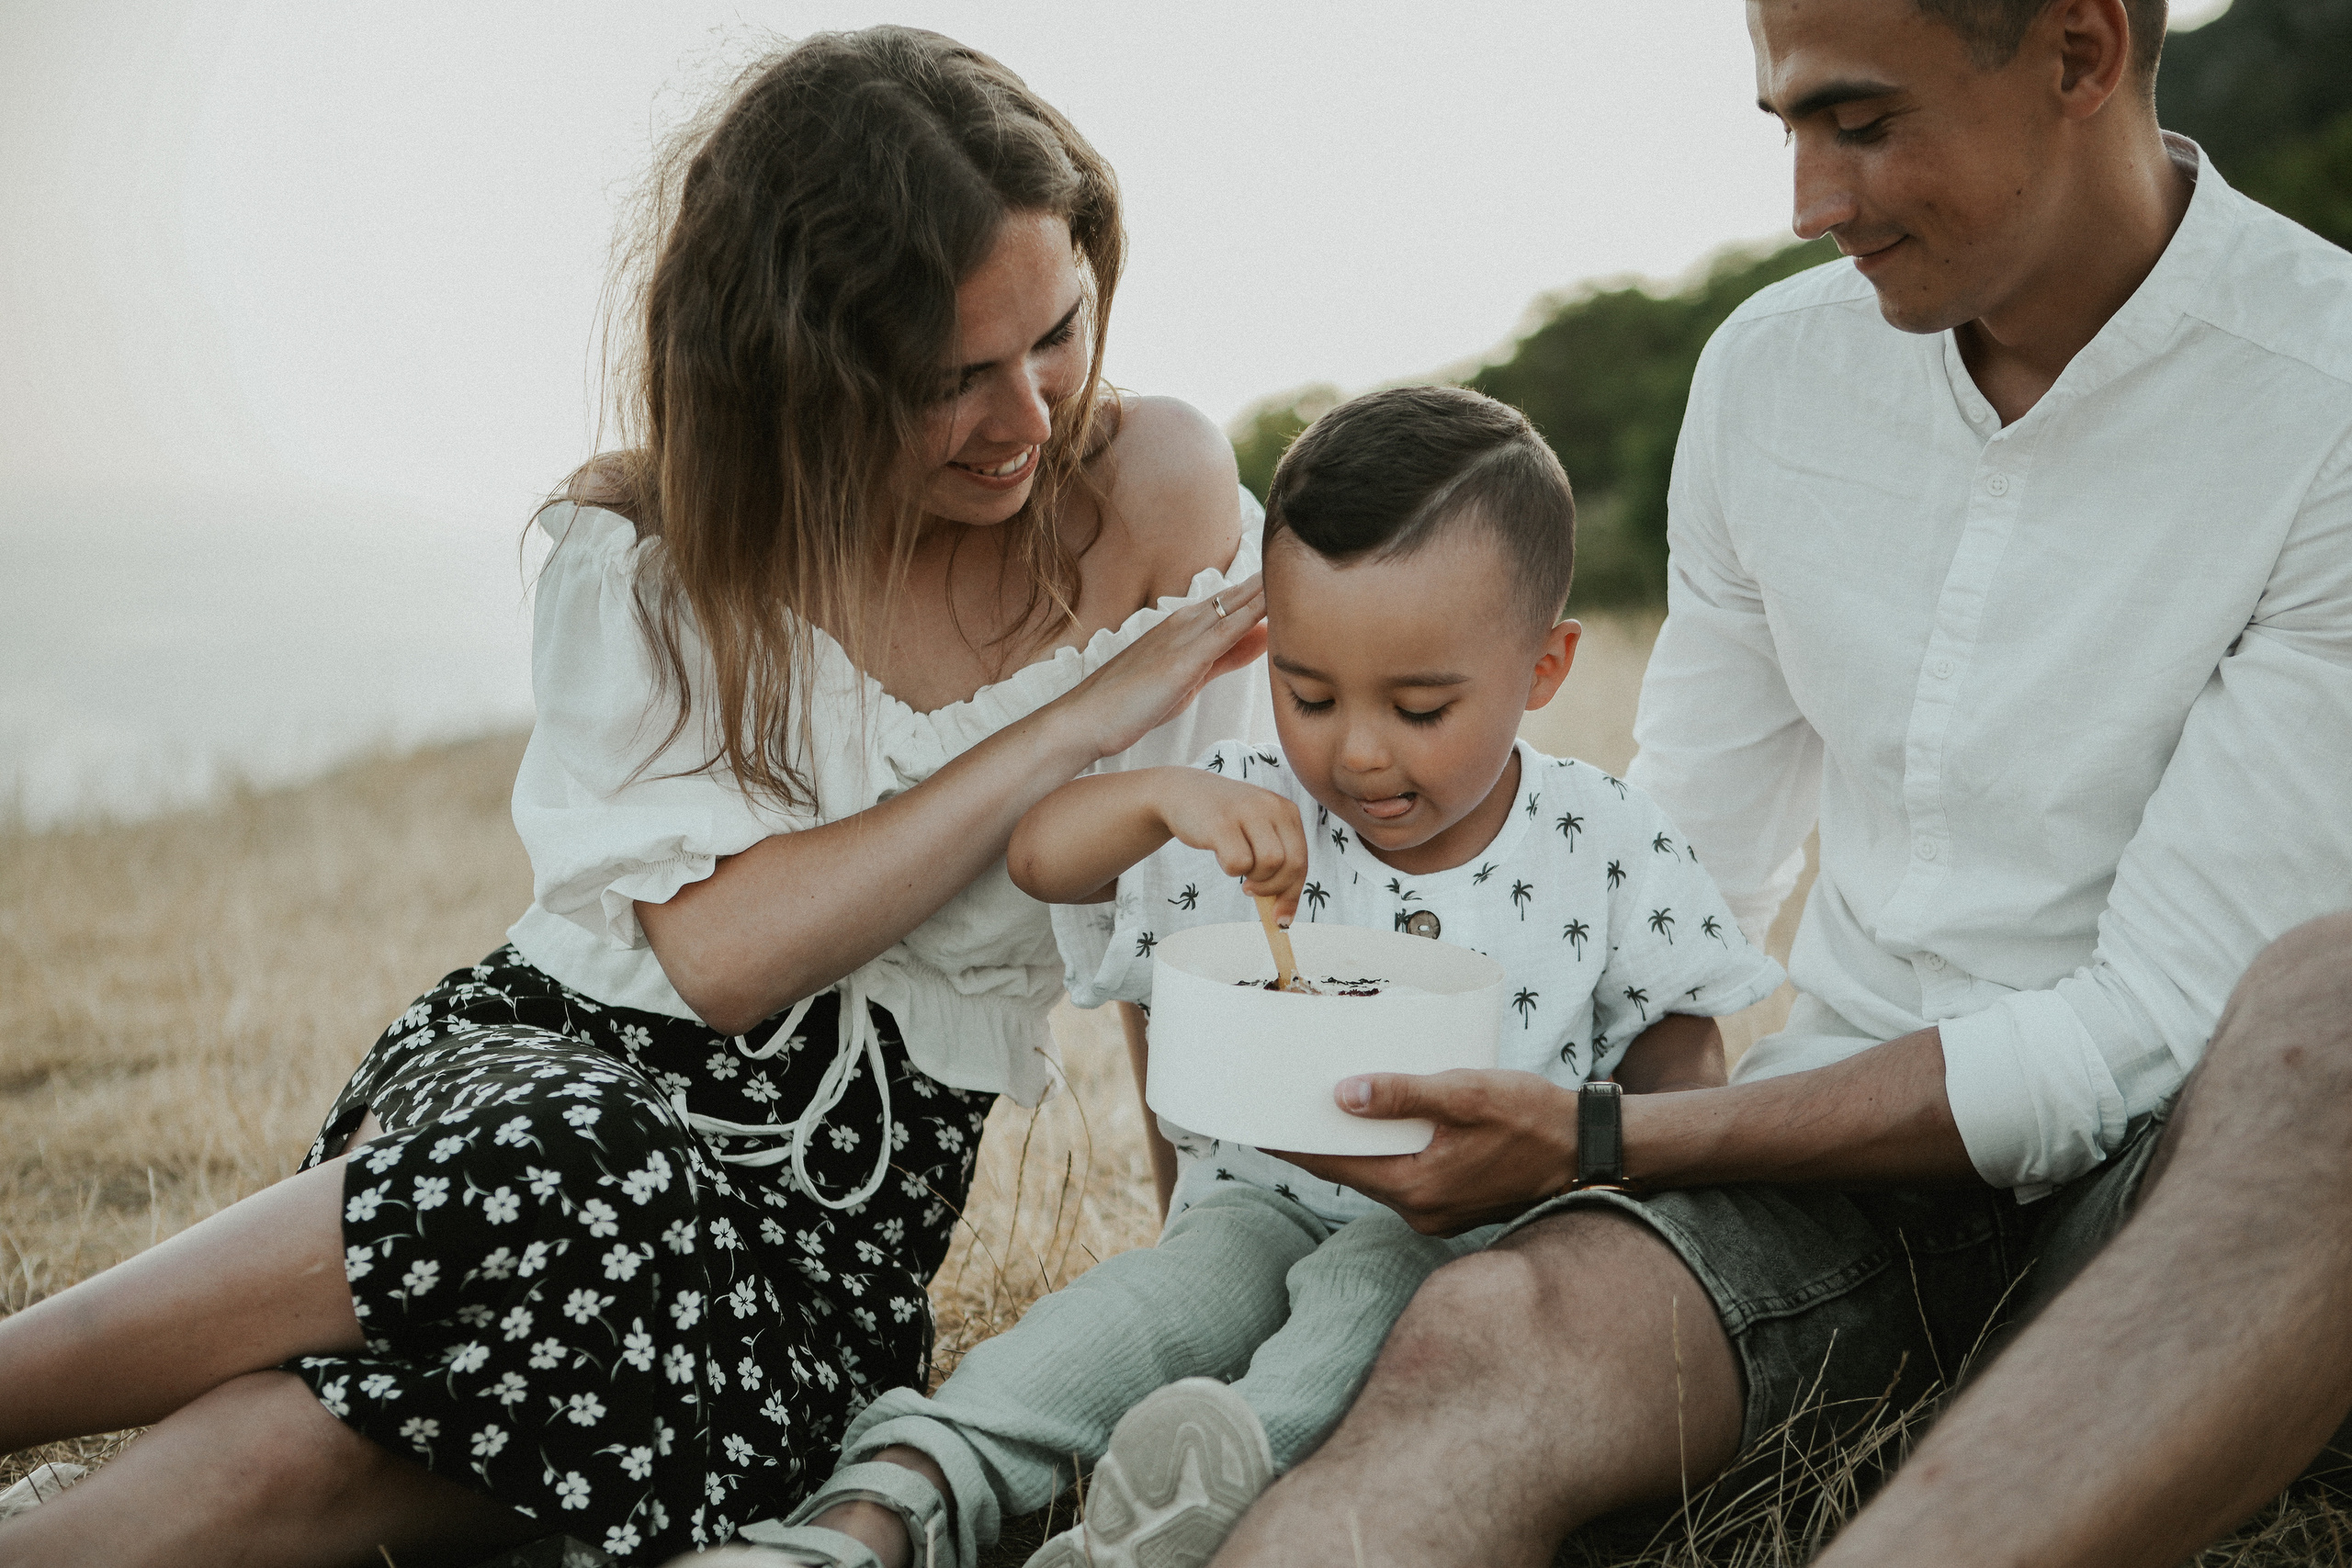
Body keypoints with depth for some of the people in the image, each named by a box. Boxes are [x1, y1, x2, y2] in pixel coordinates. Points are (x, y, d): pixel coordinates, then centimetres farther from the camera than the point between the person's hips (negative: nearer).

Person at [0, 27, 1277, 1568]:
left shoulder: (1160, 495, -4)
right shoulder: (647, 551, -4)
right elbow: (715, 950, -14)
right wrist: (1070, 724, -17)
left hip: (847, 1211, 0)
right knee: (567, 1165, -39)